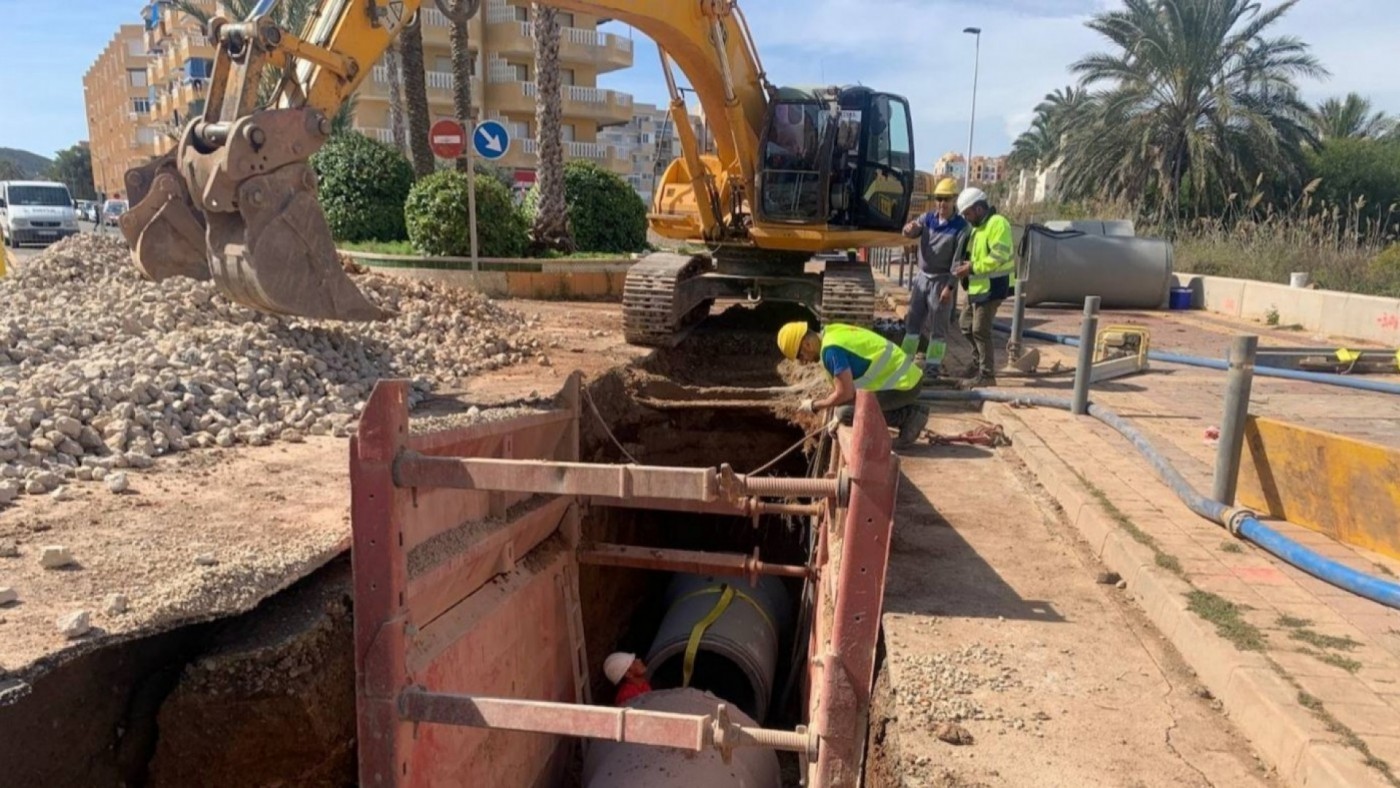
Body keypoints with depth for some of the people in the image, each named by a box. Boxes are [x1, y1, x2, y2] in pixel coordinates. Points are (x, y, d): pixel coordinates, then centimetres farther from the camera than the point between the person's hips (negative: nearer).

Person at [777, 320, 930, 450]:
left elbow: (845, 394, -20)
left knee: (846, 412, -14)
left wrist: (814, 406, -4)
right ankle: (910, 412, 13)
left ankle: (907, 417, -4)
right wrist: (839, 416, 24)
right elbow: (848, 384, 22)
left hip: (903, 385, -10)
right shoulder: (833, 333, 11)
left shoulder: (831, 349, -20)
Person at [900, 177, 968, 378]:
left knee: (938, 324, 1)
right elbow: (911, 233, -6)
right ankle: (905, 359, 19)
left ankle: (933, 364, 6)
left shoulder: (960, 226, -11)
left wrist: (950, 286, -20)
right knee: (913, 320, 10)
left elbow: (958, 260, -14)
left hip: (941, 280, -5)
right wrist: (909, 229, -31)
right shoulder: (928, 218, 3)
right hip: (922, 277, 5)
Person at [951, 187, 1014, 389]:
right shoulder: (978, 227, 18)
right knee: (965, 323, 17)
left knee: (980, 330, -8)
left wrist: (972, 268, -21)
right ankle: (981, 358, 30)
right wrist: (967, 264, 3)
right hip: (980, 286, 10)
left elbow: (998, 256, -24)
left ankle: (986, 375, -1)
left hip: (992, 286, -10)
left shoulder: (997, 223, -15)